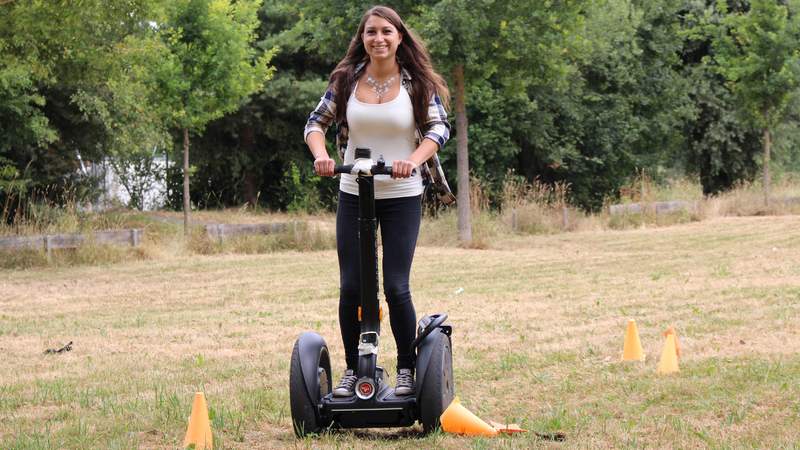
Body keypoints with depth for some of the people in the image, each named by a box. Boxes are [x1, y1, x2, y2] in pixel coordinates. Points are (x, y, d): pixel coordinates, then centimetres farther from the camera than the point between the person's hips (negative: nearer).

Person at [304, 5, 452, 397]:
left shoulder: (417, 83, -3)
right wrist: (321, 156, -15)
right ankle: (352, 369, 14)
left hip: (402, 196, -2)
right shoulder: (346, 80, 2)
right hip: (353, 195, 2)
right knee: (350, 287, 1)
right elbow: (316, 123, 6)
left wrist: (413, 161, -26)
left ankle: (406, 369, 9)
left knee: (396, 287, -6)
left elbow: (439, 128, -8)